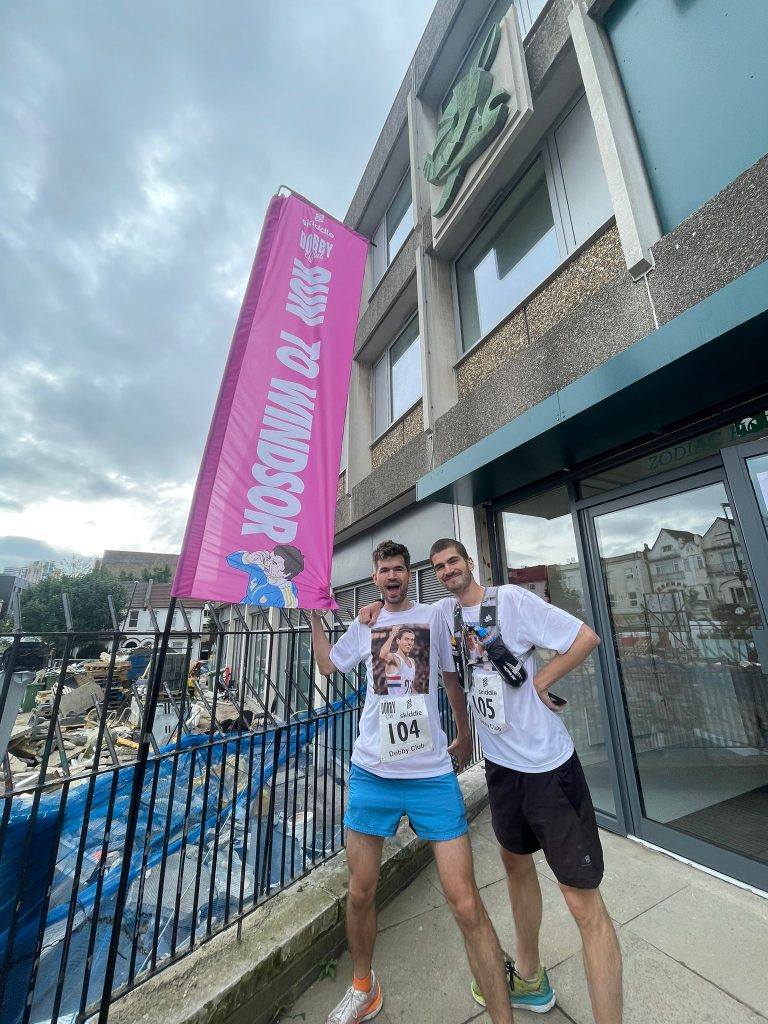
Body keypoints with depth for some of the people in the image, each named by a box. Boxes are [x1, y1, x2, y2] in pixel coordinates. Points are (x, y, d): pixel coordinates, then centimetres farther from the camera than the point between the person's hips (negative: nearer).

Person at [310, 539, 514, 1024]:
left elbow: (452, 678, 11)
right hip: (372, 774, 3)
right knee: (360, 893, 17)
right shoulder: (364, 624, 6)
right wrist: (315, 616, 11)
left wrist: (464, 734, 20)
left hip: (434, 774, -2)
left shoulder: (433, 616, 1)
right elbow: (327, 665, 17)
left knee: (466, 904, -3)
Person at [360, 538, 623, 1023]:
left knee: (583, 900, -1)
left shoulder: (511, 598, -18)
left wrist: (539, 682, -14)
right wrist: (381, 606, -2)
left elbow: (587, 637, -16)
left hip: (548, 763, -7)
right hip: (501, 762, 7)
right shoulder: (446, 609, 0)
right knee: (516, 860, 25)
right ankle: (529, 978, 49)